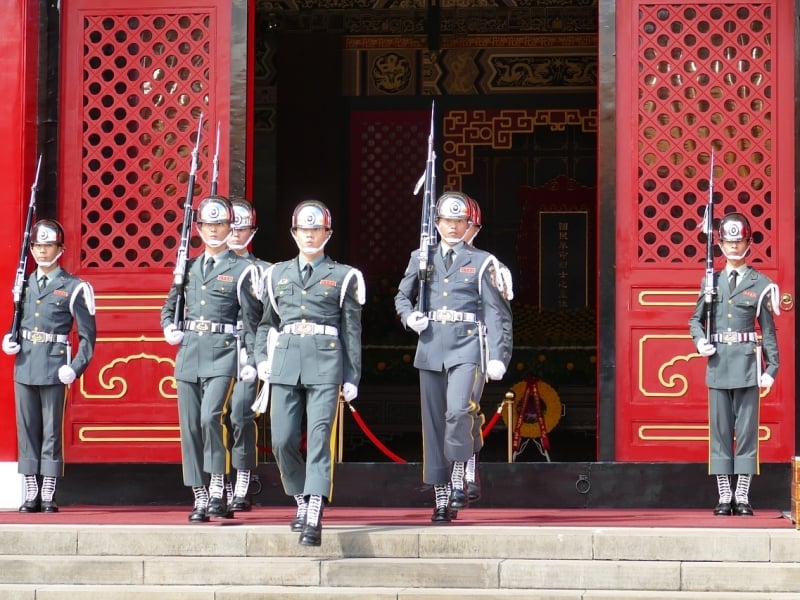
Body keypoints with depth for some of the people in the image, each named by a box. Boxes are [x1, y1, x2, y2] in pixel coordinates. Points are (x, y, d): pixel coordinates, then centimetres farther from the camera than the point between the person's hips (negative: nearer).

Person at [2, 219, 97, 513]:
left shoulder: (73, 287, -2)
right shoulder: (25, 284, 13)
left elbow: (88, 335, -1)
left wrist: (75, 368, -8)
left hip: (54, 368, -5)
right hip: (25, 366, 5)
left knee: (51, 431, -1)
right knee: (27, 430, 5)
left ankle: (48, 495, 3)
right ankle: (31, 494, 11)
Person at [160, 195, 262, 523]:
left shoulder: (242, 270, 1)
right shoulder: (189, 267, 15)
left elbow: (251, 319, 0)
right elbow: (170, 304, 27)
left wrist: (250, 361, -7)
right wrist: (169, 328, 7)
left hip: (223, 352, -5)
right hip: (189, 351, 5)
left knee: (211, 416, -22)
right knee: (190, 426, 3)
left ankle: (218, 490, -13)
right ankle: (200, 499, 9)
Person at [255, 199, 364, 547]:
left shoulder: (342, 277, 9)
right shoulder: (278, 274, 16)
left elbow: (352, 330, 8)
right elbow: (266, 323, 22)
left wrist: (352, 378, 3)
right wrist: (261, 358, 5)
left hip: (325, 364, -3)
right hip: (285, 364, 3)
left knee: (319, 438, -12)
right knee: (282, 441, -1)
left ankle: (314, 519, -17)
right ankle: (303, 503, 22)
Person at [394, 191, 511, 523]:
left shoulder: (481, 262, 6)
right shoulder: (421, 259, 13)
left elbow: (493, 310, 3)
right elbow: (402, 296, 24)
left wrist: (497, 356, -5)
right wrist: (410, 316, 1)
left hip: (465, 346, -3)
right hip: (431, 348, 3)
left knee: (458, 411, -24)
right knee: (434, 422, 3)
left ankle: (459, 479, -6)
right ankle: (441, 499, 9)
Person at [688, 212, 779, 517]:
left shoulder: (760, 284, 3)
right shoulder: (712, 281, 10)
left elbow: (768, 330, 3)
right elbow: (696, 319, 18)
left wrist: (771, 368, -3)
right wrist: (700, 341, -3)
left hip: (747, 363, -2)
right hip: (718, 364, 2)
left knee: (747, 430, -1)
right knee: (720, 431, 3)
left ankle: (742, 496, 4)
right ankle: (724, 496, 7)